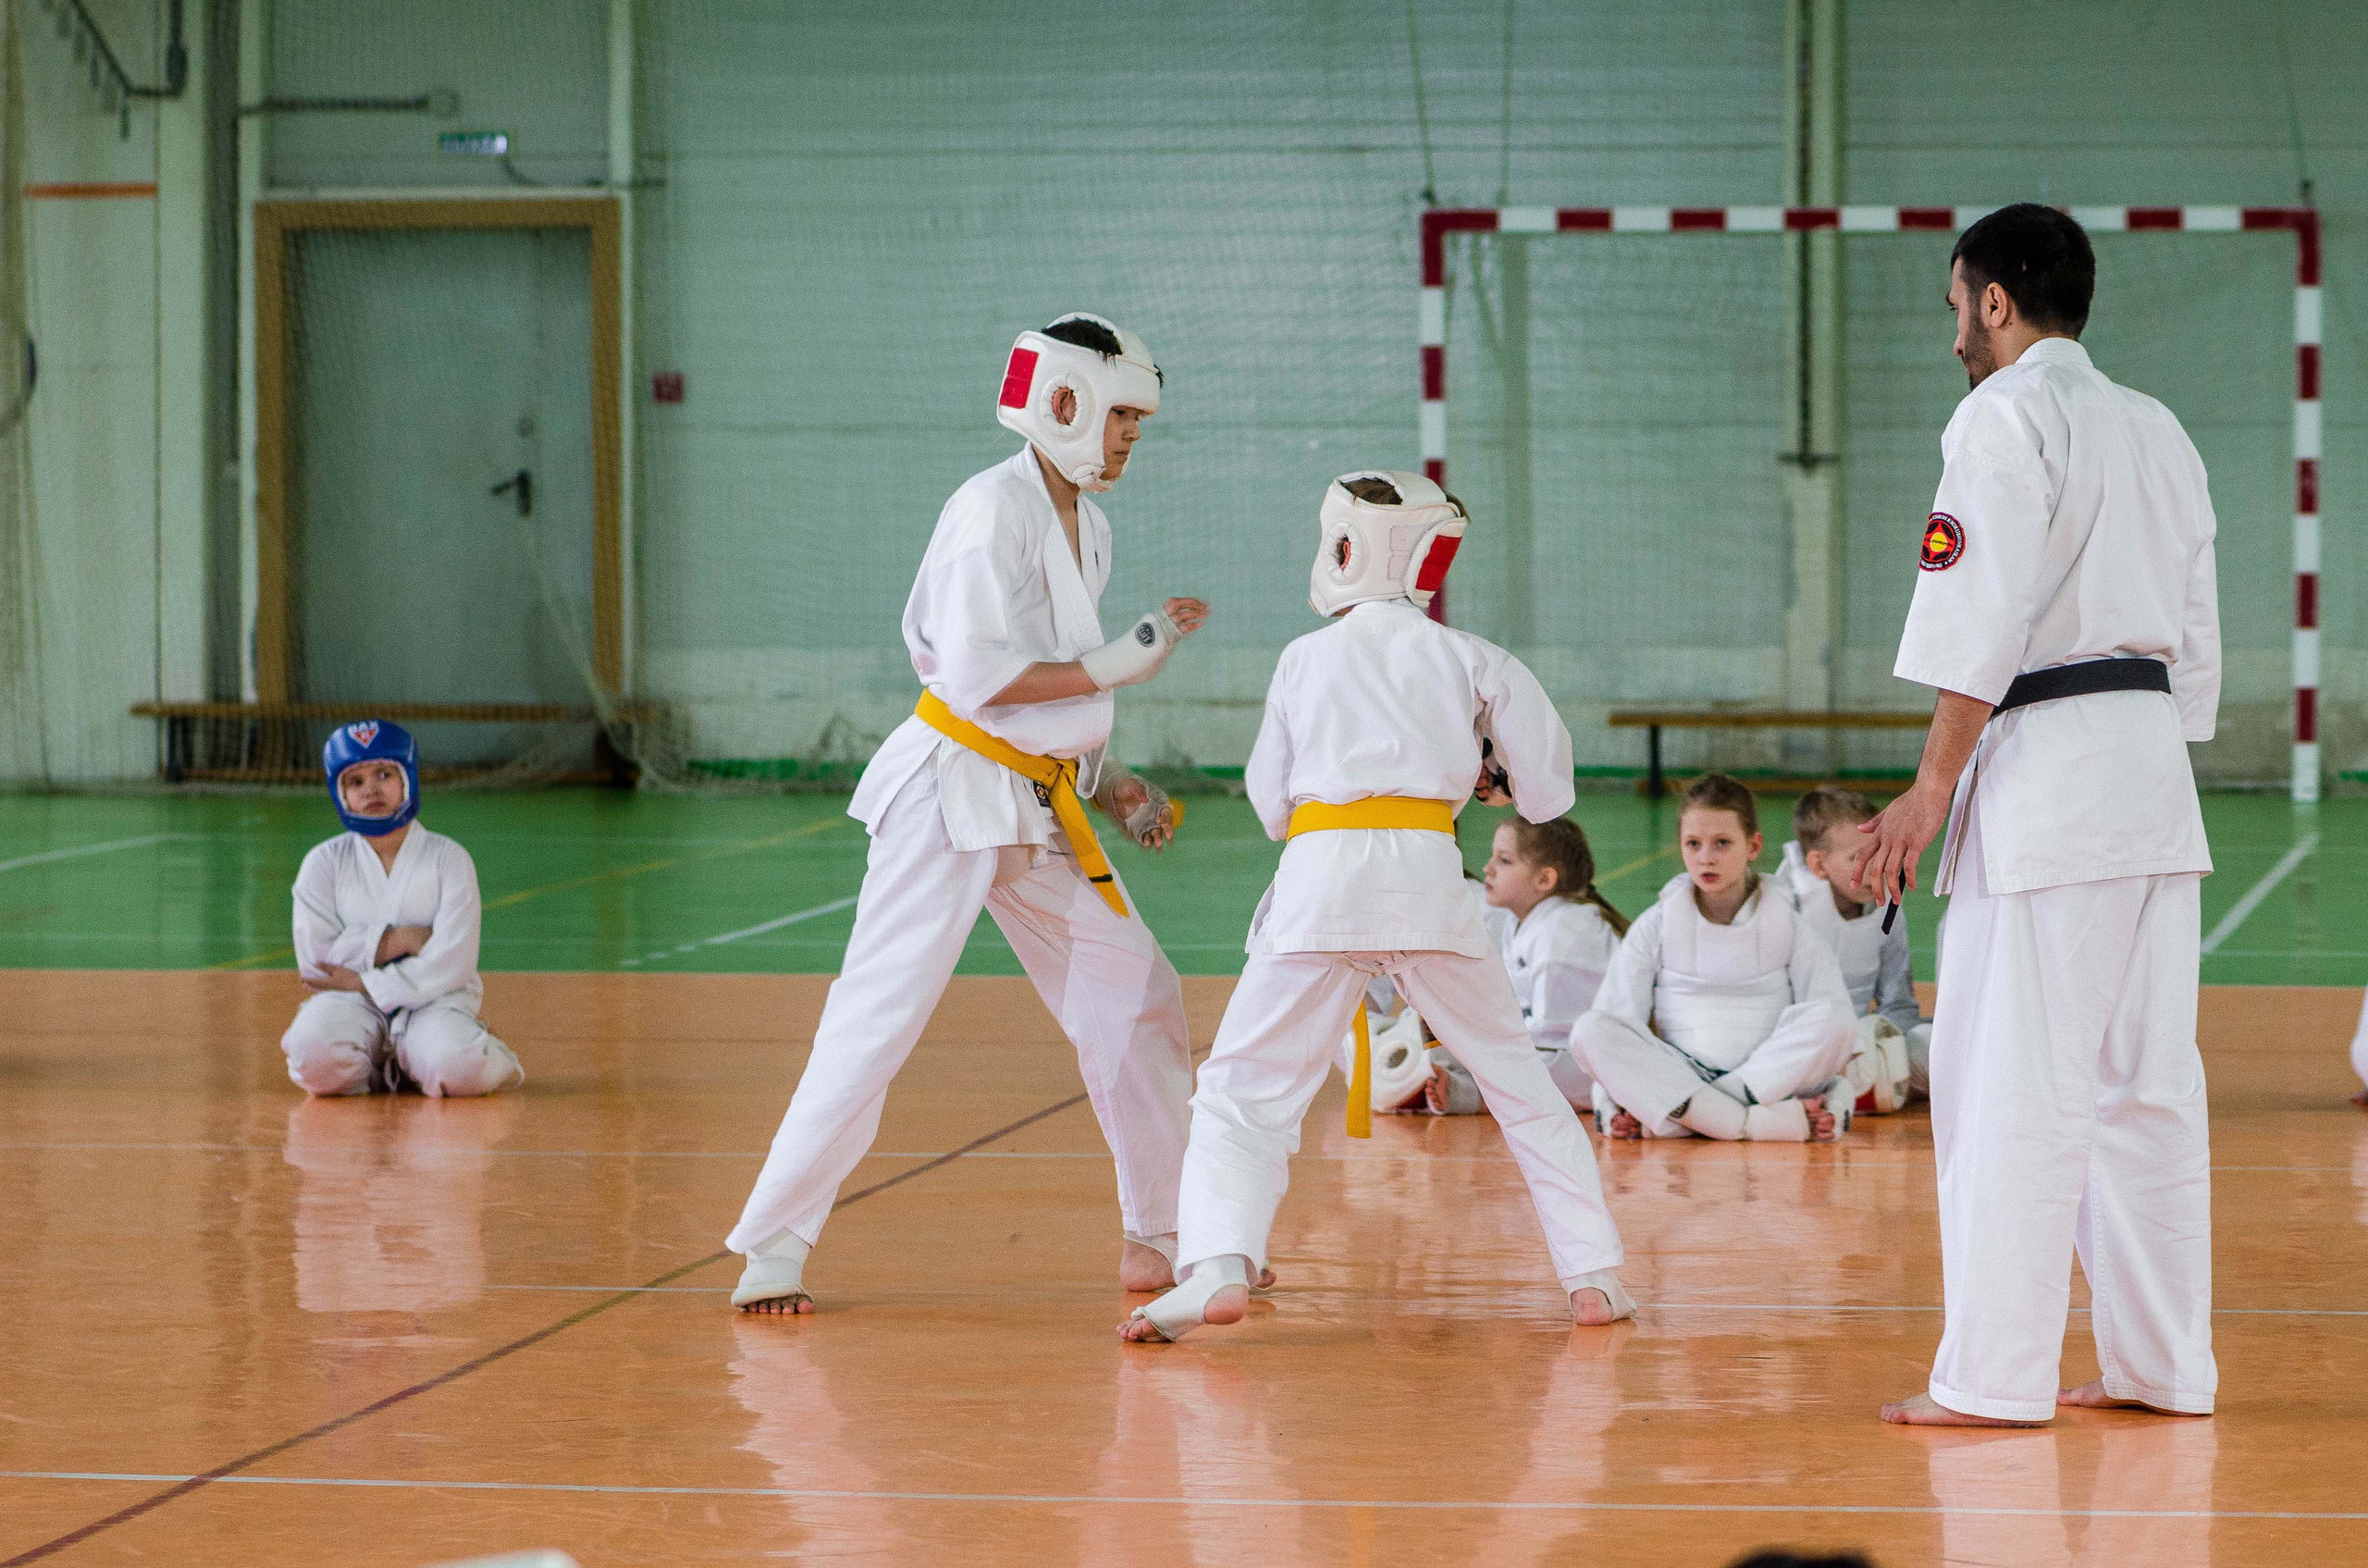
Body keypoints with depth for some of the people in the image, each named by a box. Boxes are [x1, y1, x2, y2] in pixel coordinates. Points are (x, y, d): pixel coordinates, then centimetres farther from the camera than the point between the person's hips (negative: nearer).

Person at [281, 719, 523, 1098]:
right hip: (351, 1005, 1)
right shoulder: (324, 863, 7)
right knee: (317, 1054, -34)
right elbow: (313, 960, -3)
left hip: (433, 999, -1)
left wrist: (366, 982, -11)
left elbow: (454, 962, -8)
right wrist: (400, 940, -10)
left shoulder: (448, 858, 3)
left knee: (460, 1067, -35)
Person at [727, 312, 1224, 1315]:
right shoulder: (994, 510, -15)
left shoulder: (1084, 525, 12)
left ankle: (1160, 1236, 19)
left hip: (1039, 802, 9)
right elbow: (976, 674, -22)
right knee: (878, 1019, -10)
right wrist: (1116, 664, -19)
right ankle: (772, 1249, -5)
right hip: (953, 792, -9)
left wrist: (1109, 786, 12)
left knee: (1136, 1000, 8)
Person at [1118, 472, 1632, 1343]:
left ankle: (1219, 1266, -18)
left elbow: (1270, 802, 14)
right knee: (1516, 1078, 15)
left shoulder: (1306, 660, 10)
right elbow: (1548, 793, 12)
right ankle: (1594, 1274, 13)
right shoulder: (1470, 661, 11)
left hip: (1321, 879, -1)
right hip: (1427, 877, 1)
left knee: (1247, 1086, 2)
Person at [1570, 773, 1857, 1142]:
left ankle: (1670, 1118, -28)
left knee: (1830, 1019, -27)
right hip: (1677, 1080, 0)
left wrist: (1833, 1109, -17)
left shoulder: (1786, 923, 6)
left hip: (1773, 1079, 0)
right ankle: (1759, 1122, -35)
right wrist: (1610, 1108, -15)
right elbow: (1617, 1018, 1)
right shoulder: (1656, 926, 7)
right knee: (1589, 1031, -24)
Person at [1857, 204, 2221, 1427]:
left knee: (2011, 1084, -7)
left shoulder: (2008, 415, -6)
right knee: (2146, 1081, 10)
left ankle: (1991, 1378, -7)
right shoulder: (2159, 432, 19)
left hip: (2044, 772, -8)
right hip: (2157, 775, 8)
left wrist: (1931, 789, -12)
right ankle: (2162, 1365, 12)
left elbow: (1984, 621, -14)